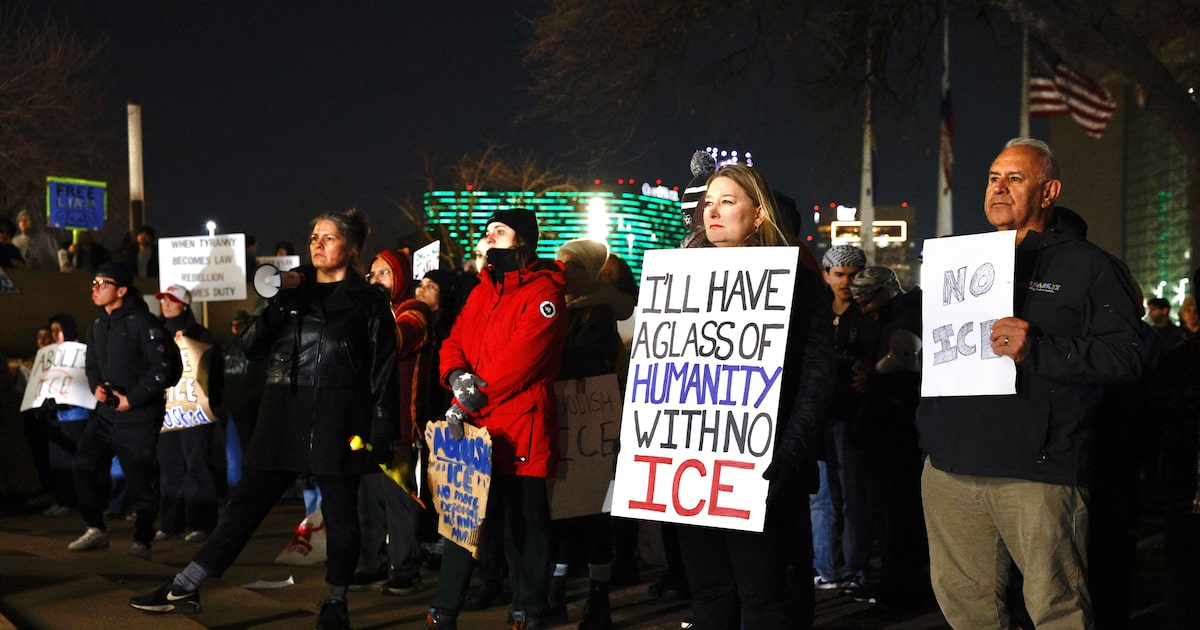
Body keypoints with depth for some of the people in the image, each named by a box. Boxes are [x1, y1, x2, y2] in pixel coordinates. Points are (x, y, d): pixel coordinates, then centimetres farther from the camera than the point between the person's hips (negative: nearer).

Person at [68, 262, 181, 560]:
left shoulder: (143, 322, -13)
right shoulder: (97, 326, 12)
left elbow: (162, 368, -15)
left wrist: (132, 399, -15)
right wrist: (96, 386, -1)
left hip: (138, 416, -7)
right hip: (106, 412, 7)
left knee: (139, 479, -2)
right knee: (84, 465, 1)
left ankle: (142, 541, 12)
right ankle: (96, 530, 16)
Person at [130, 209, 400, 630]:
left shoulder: (368, 301, 2)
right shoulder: (293, 291, 13)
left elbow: (383, 370, -2)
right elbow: (251, 347, 5)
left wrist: (381, 432, -8)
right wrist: (276, 298, -7)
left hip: (338, 421, -3)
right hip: (284, 417, 3)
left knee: (339, 513, 2)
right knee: (246, 504, 5)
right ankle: (184, 588, 8)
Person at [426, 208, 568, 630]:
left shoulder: (543, 293, -8)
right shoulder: (482, 292, 18)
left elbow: (520, 360, -17)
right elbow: (455, 342, 11)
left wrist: (468, 403, -17)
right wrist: (456, 374, -12)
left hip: (520, 430, -7)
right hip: (473, 427, 7)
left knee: (524, 524, 2)